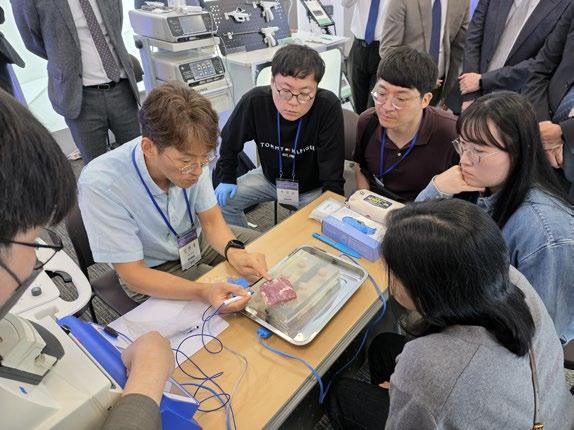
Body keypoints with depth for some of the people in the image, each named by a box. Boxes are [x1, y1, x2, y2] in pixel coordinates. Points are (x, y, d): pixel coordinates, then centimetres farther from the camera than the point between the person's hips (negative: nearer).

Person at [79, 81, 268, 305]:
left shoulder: (190, 154, -22)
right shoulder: (99, 184, -34)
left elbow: (211, 219, -9)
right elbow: (132, 274, -27)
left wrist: (234, 251, -31)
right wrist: (203, 292, -42)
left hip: (197, 240, 4)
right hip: (152, 271, -4)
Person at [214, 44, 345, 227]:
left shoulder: (328, 106, -30)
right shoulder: (254, 101, -22)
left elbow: (332, 177, -25)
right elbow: (230, 140, -1)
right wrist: (227, 179, 0)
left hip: (314, 187, -3)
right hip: (270, 177, 3)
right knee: (221, 202, -4)